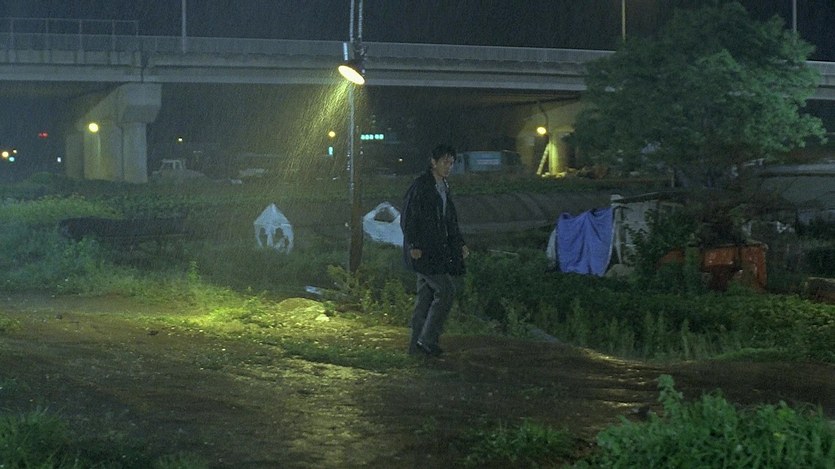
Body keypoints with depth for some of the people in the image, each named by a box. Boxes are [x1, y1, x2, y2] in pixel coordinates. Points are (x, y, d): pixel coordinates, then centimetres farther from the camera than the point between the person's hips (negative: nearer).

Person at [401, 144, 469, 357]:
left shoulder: (443, 187, 16)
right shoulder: (420, 186, -12)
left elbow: (450, 220, 24)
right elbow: (408, 218, -15)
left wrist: (459, 243, 16)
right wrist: (414, 245, -20)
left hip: (438, 251, 9)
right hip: (423, 251, -9)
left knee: (426, 295, 10)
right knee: (446, 290, -11)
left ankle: (417, 344, 14)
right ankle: (427, 340, -6)